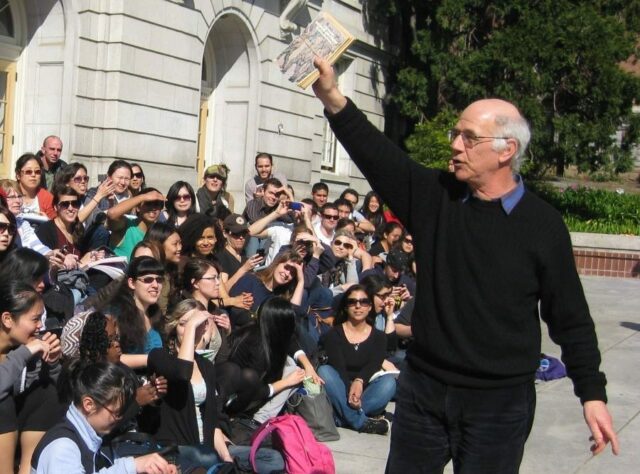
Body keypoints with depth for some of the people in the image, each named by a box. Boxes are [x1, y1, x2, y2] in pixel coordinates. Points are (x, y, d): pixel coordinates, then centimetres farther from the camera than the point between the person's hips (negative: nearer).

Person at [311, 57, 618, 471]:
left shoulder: (542, 224, -6)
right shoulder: (434, 196, 1)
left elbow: (570, 317, -1)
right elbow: (377, 154, -12)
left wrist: (592, 394, -2)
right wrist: (332, 98, -26)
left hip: (500, 404, -3)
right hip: (423, 390, 3)